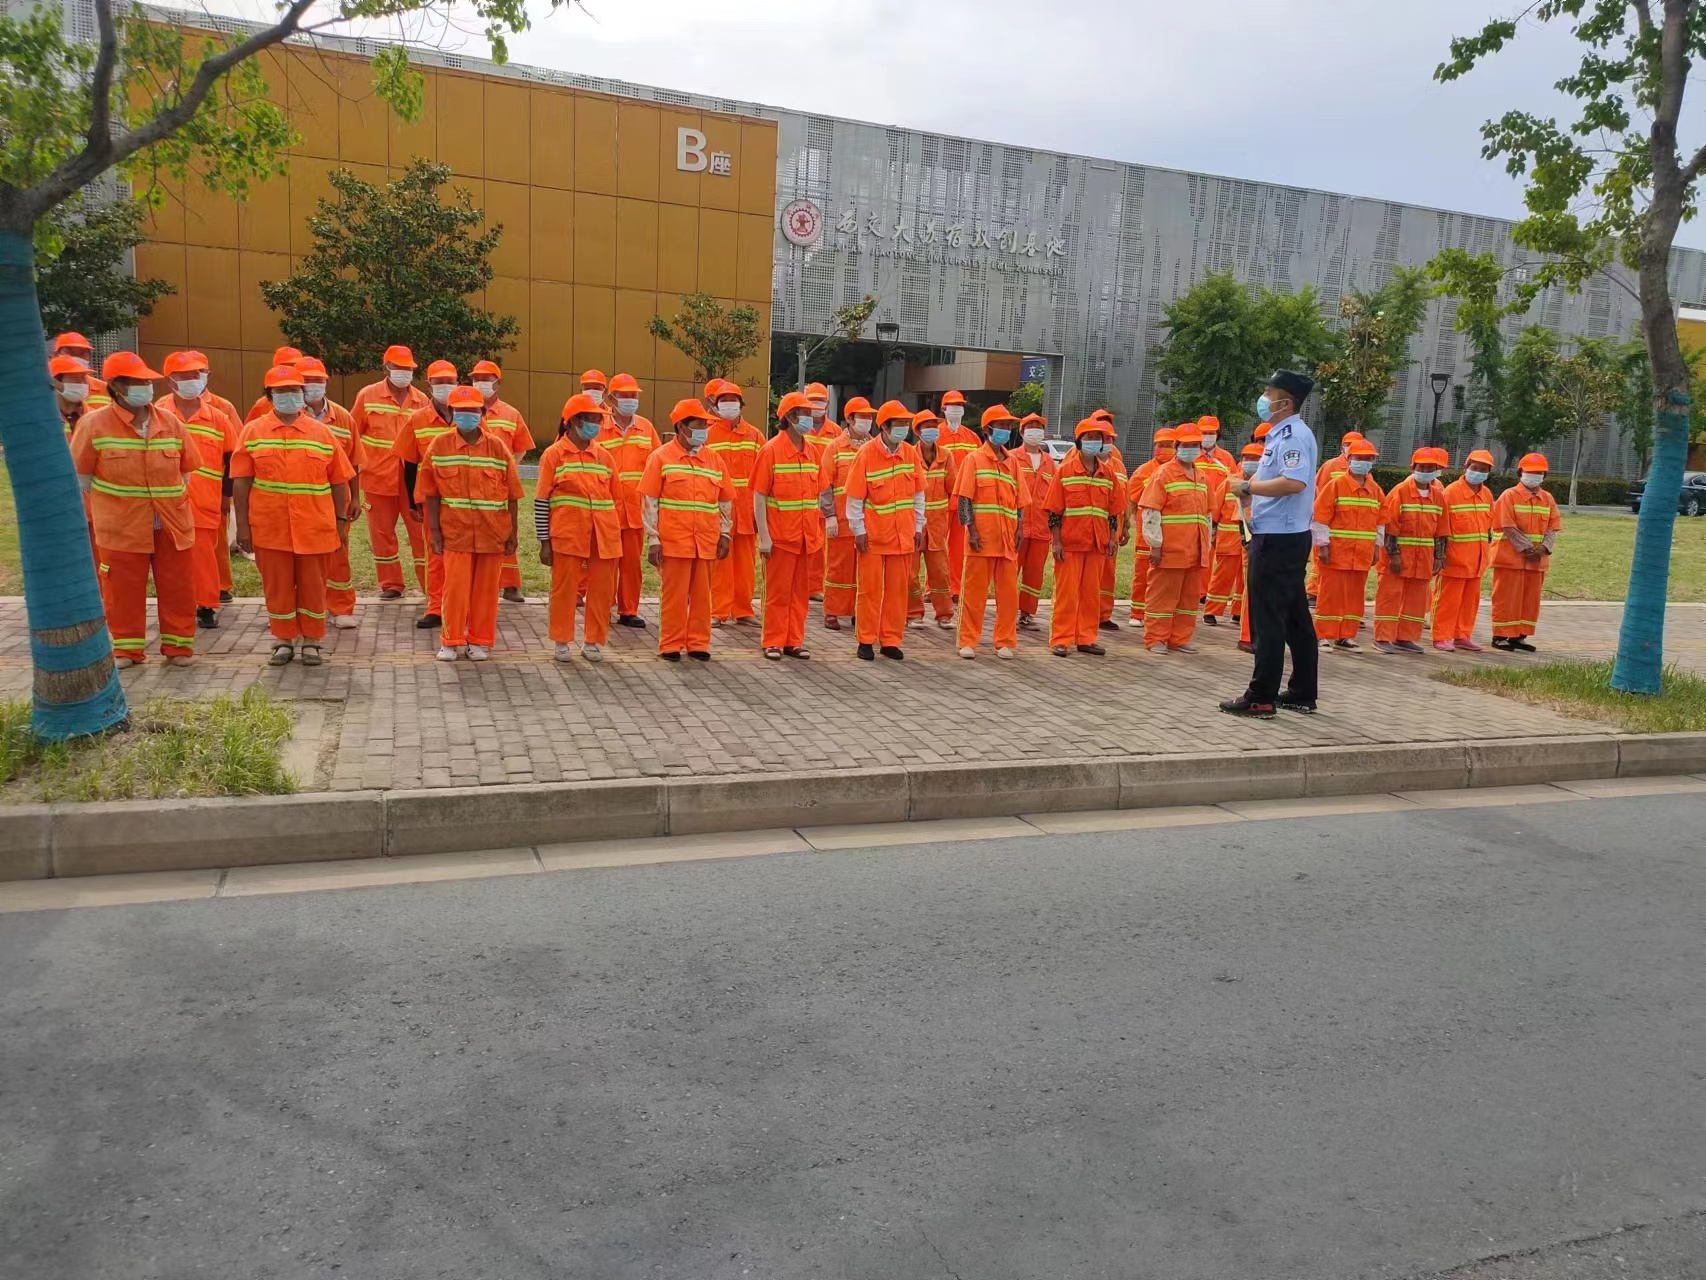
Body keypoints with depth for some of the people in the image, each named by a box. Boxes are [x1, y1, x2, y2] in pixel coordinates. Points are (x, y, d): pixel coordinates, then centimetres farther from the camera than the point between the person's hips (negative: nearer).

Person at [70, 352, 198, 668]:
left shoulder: (170, 422, 2)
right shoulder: (94, 423, -6)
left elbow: (186, 470, 10)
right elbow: (81, 475, 0)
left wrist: (173, 503, 3)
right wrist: (106, 509, -1)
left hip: (173, 524, 2)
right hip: (121, 526, -2)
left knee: (178, 588, 6)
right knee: (123, 590, 7)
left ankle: (178, 646, 18)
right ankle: (127, 648, 20)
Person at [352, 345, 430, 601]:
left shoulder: (421, 401, 2)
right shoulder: (367, 396, 1)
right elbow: (352, 435, 5)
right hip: (378, 478, 1)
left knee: (421, 530, 0)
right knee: (382, 532, 9)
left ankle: (429, 584, 9)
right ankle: (391, 584, 22)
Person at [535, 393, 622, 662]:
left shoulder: (604, 456, 10)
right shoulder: (553, 454, -1)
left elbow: (616, 499, 14)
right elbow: (541, 501, -2)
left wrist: (615, 535, 11)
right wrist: (544, 542, -5)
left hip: (604, 536, 3)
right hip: (567, 534, -3)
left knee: (602, 590, 5)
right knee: (564, 588, 4)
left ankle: (594, 641, 19)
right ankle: (563, 642, 17)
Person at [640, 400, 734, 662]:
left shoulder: (713, 459, 11)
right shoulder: (661, 458, 0)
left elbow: (726, 500, 16)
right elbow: (649, 501, -3)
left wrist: (725, 534, 7)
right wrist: (653, 539, -8)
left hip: (706, 541, 4)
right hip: (674, 540, -4)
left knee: (701, 594, 8)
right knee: (674, 594, 1)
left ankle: (698, 644, 18)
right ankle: (671, 645, 12)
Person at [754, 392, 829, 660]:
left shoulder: (812, 451, 9)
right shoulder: (771, 450, -8)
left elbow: (817, 494, 13)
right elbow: (759, 496, -10)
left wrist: (818, 531, 9)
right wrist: (763, 536, -15)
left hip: (807, 535, 5)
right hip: (780, 535, -5)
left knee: (801, 590, 10)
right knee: (778, 591, 3)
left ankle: (794, 641, 19)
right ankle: (773, 642, 13)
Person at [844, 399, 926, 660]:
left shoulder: (911, 453, 3)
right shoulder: (866, 454, -9)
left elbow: (918, 494, 9)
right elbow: (854, 497, -7)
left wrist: (918, 528, 7)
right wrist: (858, 531, -9)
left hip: (902, 535, 4)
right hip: (873, 535, -4)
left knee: (897, 589, 8)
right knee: (870, 589, 4)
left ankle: (891, 641, 17)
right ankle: (866, 640, 14)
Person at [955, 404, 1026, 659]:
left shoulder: (1013, 462, 14)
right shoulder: (975, 459, 1)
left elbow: (1019, 500, 15)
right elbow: (964, 498, -5)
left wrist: (1019, 530, 2)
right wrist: (971, 530, -14)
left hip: (1007, 537, 4)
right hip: (981, 536, -4)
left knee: (1008, 592, 5)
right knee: (974, 591, 1)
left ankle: (1005, 641, 16)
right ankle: (968, 642, 10)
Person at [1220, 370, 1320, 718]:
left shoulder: (1293, 435, -14)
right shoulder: (1282, 434, 17)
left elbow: (1295, 482, -27)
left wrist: (1249, 486, -18)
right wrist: (1252, 487, 7)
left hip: (1278, 539, -10)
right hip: (1286, 536, 10)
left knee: (1268, 620, -6)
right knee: (1295, 618, 13)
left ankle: (1261, 698, -1)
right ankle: (1302, 694, 21)